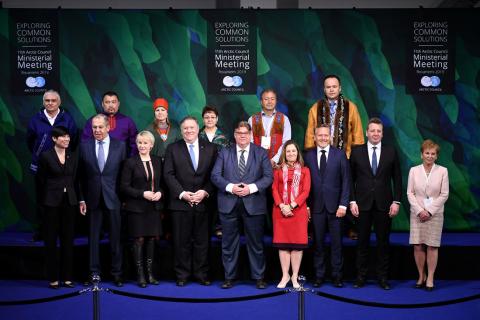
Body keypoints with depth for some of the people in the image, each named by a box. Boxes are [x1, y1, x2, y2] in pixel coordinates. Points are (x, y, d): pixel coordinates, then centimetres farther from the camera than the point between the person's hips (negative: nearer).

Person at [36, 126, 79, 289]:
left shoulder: (73, 157, 8)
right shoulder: (46, 156, -4)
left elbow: (75, 179, 11)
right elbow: (40, 180, 0)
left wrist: (78, 199, 6)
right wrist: (43, 201, 1)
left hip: (69, 202, 4)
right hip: (52, 202, -4)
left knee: (68, 240, 6)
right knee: (51, 240, 3)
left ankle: (67, 277, 14)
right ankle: (53, 278, 10)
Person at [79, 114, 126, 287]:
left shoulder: (120, 146, 0)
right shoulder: (84, 146, 2)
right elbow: (81, 175, 4)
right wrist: (82, 199, -1)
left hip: (113, 198, -1)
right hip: (93, 198, 1)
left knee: (116, 237, 5)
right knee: (93, 237, 8)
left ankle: (117, 273, 16)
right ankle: (94, 272, 18)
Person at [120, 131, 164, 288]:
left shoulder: (157, 161, 8)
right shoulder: (130, 162, -5)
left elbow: (162, 182, 15)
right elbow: (124, 186, -7)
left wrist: (160, 193, -6)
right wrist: (142, 194, -16)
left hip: (154, 207, 4)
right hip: (137, 207, -4)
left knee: (152, 239, 7)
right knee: (139, 240, 0)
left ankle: (150, 273, 17)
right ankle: (140, 275, 8)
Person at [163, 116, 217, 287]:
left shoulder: (210, 148, 8)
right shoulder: (172, 149, 6)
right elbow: (169, 175, -1)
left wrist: (205, 192, -9)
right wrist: (182, 193, -11)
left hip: (203, 202, 1)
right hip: (180, 203, -1)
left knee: (202, 241, 6)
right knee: (181, 241, 4)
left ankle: (201, 274, 16)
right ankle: (182, 275, 14)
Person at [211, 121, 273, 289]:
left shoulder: (261, 153, 6)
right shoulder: (224, 152, 8)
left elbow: (268, 176, -1)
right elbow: (215, 175, 1)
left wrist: (251, 187, -15)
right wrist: (230, 187, -15)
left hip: (253, 204, -1)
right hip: (229, 204, 1)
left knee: (256, 242, 5)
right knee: (229, 242, 6)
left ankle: (259, 277, 15)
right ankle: (229, 277, 16)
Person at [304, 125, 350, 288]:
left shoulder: (340, 154, 2)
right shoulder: (308, 156, 6)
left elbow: (346, 181, 0)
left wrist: (343, 204, -7)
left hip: (335, 206, -1)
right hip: (316, 206, 1)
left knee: (336, 242, 4)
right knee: (318, 242, 5)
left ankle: (337, 275, 13)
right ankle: (319, 275, 14)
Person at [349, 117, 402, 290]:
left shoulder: (391, 152, 5)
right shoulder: (356, 152, 3)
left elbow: (397, 178, 5)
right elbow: (351, 178, 3)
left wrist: (396, 201, -2)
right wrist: (352, 201, -4)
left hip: (384, 204, 1)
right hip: (363, 204, 0)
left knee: (383, 242, 6)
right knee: (362, 241, 5)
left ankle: (383, 277, 14)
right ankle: (360, 276, 13)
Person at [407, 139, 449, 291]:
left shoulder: (442, 171, 0)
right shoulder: (414, 170, 3)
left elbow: (444, 194, -2)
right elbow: (410, 193, 1)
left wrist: (430, 211, -9)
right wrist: (420, 210, -10)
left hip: (435, 214, -1)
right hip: (417, 214, 1)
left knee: (432, 246, 0)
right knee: (418, 246, 1)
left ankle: (430, 278, 8)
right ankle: (421, 276, 13)